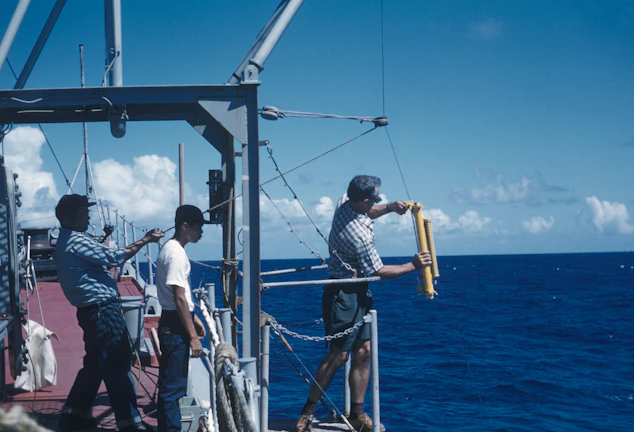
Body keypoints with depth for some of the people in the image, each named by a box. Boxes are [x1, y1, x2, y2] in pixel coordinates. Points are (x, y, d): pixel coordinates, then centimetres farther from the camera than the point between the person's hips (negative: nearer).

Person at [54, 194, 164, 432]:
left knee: (95, 365, 19)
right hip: (102, 310, -11)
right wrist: (144, 241, -13)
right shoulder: (76, 241, -15)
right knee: (118, 367, -7)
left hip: (93, 311, 11)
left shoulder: (66, 242, 17)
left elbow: (102, 258, 21)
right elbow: (113, 257, -19)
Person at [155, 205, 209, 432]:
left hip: (171, 323, 11)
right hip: (175, 326, -11)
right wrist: (192, 336, -20)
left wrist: (194, 318, 25)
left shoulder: (170, 249, 13)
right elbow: (179, 299, -21)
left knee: (170, 383, 16)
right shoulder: (176, 254, -18)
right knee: (173, 385, -6)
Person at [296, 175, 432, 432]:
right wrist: (413, 266, -7)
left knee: (363, 350, 8)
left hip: (357, 292, 10)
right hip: (345, 294, -10)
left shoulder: (345, 203, -1)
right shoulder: (361, 237, -27)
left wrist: (389, 208, 8)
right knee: (339, 354, -6)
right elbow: (379, 271, -15)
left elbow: (366, 213, 24)